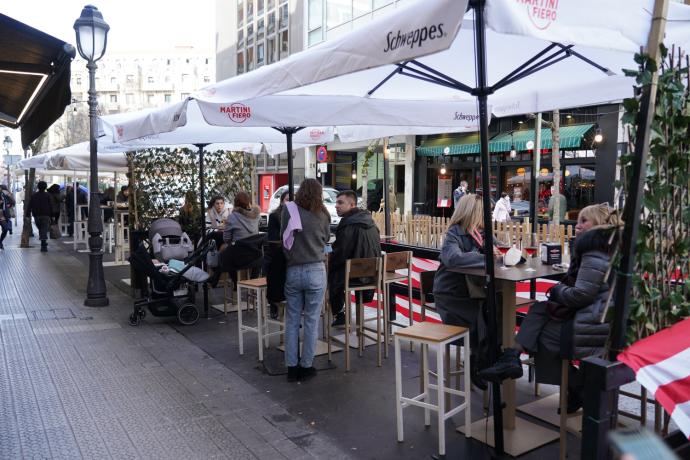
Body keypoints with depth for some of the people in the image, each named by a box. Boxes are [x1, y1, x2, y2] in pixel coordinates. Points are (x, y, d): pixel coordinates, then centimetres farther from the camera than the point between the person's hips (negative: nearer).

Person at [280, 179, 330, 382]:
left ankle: (292, 367, 16)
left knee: (292, 321, 11)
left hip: (292, 271, 1)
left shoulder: (288, 209, -1)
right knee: (311, 321, 7)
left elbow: (282, 237, 6)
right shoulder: (322, 214, 0)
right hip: (315, 271, -1)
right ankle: (306, 366, 14)